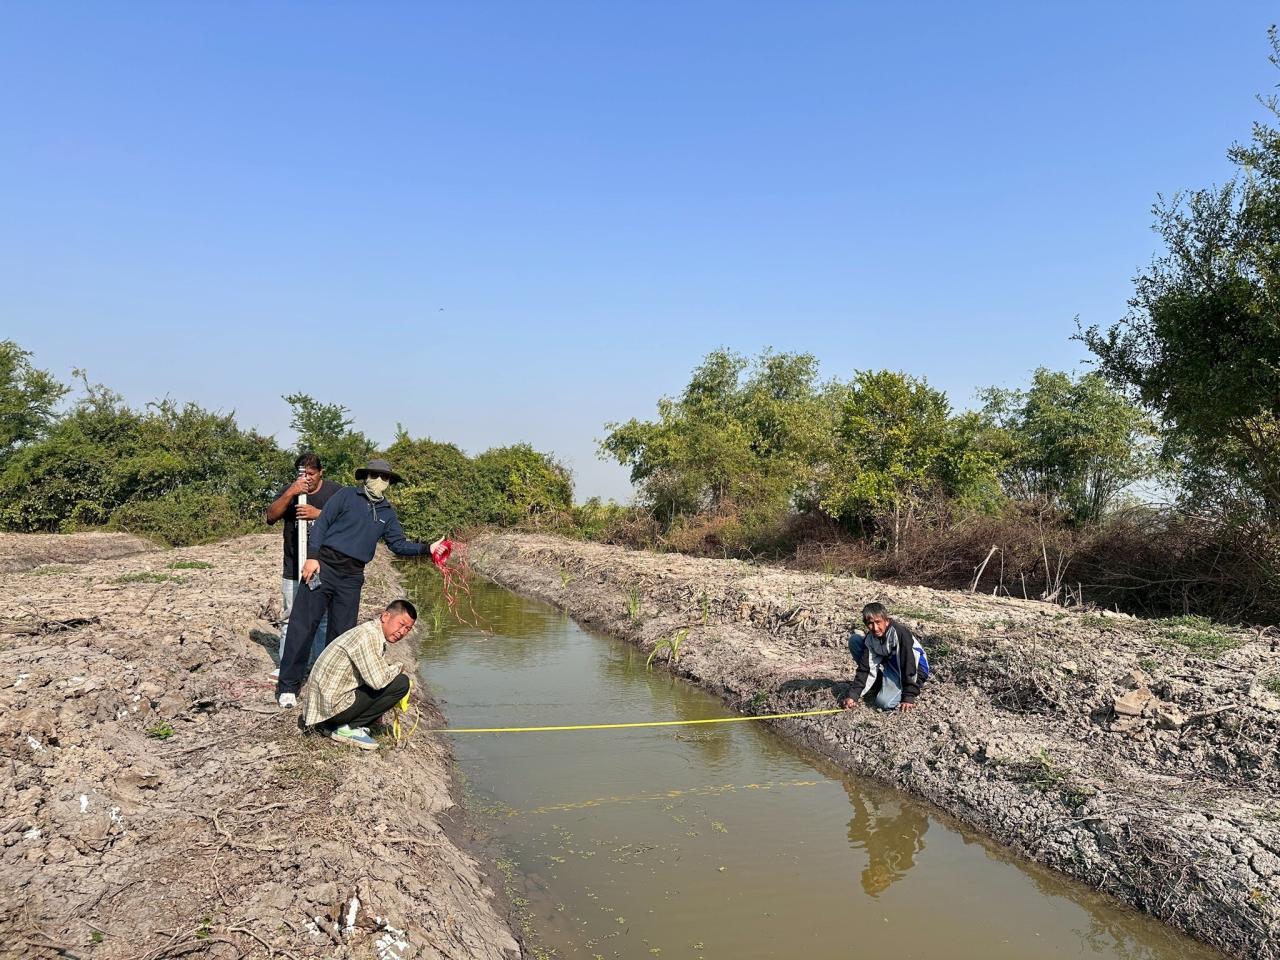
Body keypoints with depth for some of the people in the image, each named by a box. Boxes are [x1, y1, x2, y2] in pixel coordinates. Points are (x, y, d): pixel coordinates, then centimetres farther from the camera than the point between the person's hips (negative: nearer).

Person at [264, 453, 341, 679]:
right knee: (290, 617, 8)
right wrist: (290, 494, -19)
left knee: (323, 618, 2)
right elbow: (271, 517, -5)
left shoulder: (335, 491, -1)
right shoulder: (290, 490, 5)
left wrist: (318, 514, -23)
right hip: (293, 568, 2)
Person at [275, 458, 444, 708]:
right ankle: (288, 686, 1)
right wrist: (312, 556, -12)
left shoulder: (387, 513, 16)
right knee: (303, 625, -6)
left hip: (351, 577, 4)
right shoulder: (347, 495, 2)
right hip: (323, 566, -4)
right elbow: (321, 524, -2)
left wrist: (427, 549, -2)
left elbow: (399, 545, 13)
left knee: (342, 633, 8)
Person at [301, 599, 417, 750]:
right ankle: (347, 729, -5)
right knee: (400, 683, -12)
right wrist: (397, 667, -7)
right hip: (331, 707, -10)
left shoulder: (377, 637, 13)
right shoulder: (367, 634, -18)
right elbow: (378, 681, -24)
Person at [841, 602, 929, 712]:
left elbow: (909, 667, -28)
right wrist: (853, 695, -16)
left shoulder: (900, 633, -31)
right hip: (890, 665, 6)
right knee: (854, 640, -9)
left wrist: (909, 698, -27)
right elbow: (864, 668, -9)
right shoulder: (870, 638, -11)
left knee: (884, 702, -31)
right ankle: (875, 686, 2)